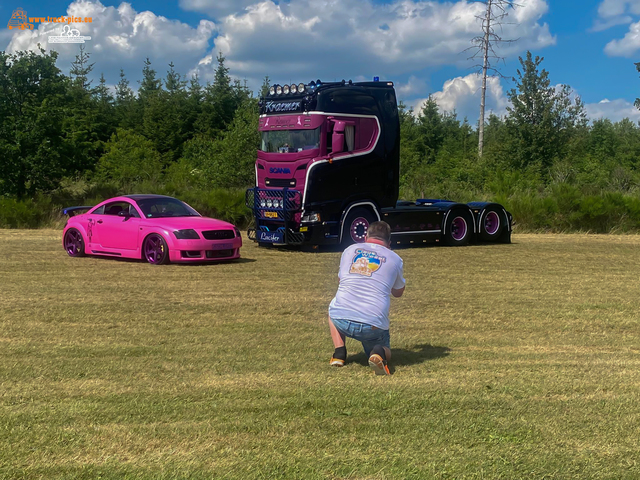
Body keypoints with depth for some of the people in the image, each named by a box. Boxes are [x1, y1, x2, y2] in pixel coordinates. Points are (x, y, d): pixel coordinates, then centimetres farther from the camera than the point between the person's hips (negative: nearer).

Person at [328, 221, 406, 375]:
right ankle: (379, 354, -10)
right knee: (385, 353, 28)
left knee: (333, 307, 37)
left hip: (341, 320, 1)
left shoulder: (350, 250, 14)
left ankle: (339, 352, 17)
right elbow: (398, 292, 26)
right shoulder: (395, 259, 9)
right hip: (373, 325, -1)